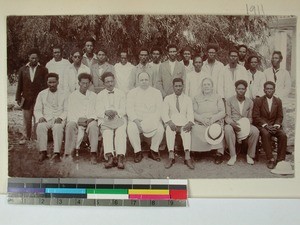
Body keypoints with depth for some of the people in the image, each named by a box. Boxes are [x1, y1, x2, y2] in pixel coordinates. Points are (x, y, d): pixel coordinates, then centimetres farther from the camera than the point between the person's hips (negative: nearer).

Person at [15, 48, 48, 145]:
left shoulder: (43, 70, 2)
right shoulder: (22, 69, 9)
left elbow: (46, 85, 0)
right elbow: (19, 85, 10)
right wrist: (18, 98, 6)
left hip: (39, 99, -2)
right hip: (26, 99, 2)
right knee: (26, 120, 9)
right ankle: (26, 137, 20)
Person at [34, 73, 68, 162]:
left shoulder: (63, 94, 12)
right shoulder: (42, 94, 16)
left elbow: (66, 110, 6)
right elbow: (37, 110, 12)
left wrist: (60, 118, -14)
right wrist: (40, 117, -10)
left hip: (59, 119, -1)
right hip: (45, 119, 2)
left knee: (58, 127, -35)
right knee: (40, 126, -32)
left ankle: (56, 153, -35)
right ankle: (43, 152, -27)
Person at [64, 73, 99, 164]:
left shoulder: (94, 96, 17)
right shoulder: (73, 96, 14)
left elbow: (97, 112, 9)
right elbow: (70, 113, 5)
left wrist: (90, 119, -11)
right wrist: (79, 120, -13)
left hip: (90, 120, 0)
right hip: (76, 120, 0)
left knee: (93, 126, -34)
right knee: (71, 125, -33)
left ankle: (93, 153, -37)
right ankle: (68, 153, -33)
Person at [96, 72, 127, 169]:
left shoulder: (121, 93, 18)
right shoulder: (100, 95, 18)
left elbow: (123, 110, 8)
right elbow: (98, 111, 7)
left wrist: (116, 112, -13)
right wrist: (106, 112, -15)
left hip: (119, 118, 0)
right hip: (105, 119, 0)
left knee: (121, 132, -31)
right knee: (107, 132, -32)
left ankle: (120, 157, -44)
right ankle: (109, 157, -45)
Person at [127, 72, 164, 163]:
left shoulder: (156, 92, 12)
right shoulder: (132, 93, 10)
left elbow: (159, 109, 4)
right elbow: (129, 109, 1)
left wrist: (153, 120, -13)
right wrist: (135, 120, -16)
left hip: (152, 120, 1)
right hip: (136, 119, 0)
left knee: (160, 129, -28)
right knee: (131, 128, -32)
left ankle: (154, 151, -7)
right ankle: (137, 152, -15)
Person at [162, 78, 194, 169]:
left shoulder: (188, 99, 16)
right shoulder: (167, 98, 14)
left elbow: (190, 113, 5)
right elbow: (164, 114, 3)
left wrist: (190, 123, -17)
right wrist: (170, 123, -17)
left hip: (184, 123, 0)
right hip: (172, 123, 0)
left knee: (186, 131, -34)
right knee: (169, 130, -34)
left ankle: (187, 156, -45)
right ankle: (171, 156, -42)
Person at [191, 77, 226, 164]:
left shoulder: (217, 97, 15)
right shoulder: (197, 98, 16)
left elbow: (223, 112, 4)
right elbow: (193, 112, 4)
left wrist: (213, 118, -14)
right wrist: (201, 119, -14)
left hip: (215, 122, 0)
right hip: (200, 123, 1)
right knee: (195, 130, -31)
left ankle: (219, 152, -18)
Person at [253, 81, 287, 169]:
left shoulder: (278, 101, 10)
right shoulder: (258, 101, 1)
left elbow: (280, 116, 8)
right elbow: (256, 116, -6)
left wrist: (276, 125, -12)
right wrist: (266, 126, -18)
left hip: (274, 125, 3)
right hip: (262, 125, -3)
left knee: (283, 135, -26)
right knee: (265, 134, -35)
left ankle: (280, 159, -15)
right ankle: (271, 159, -29)